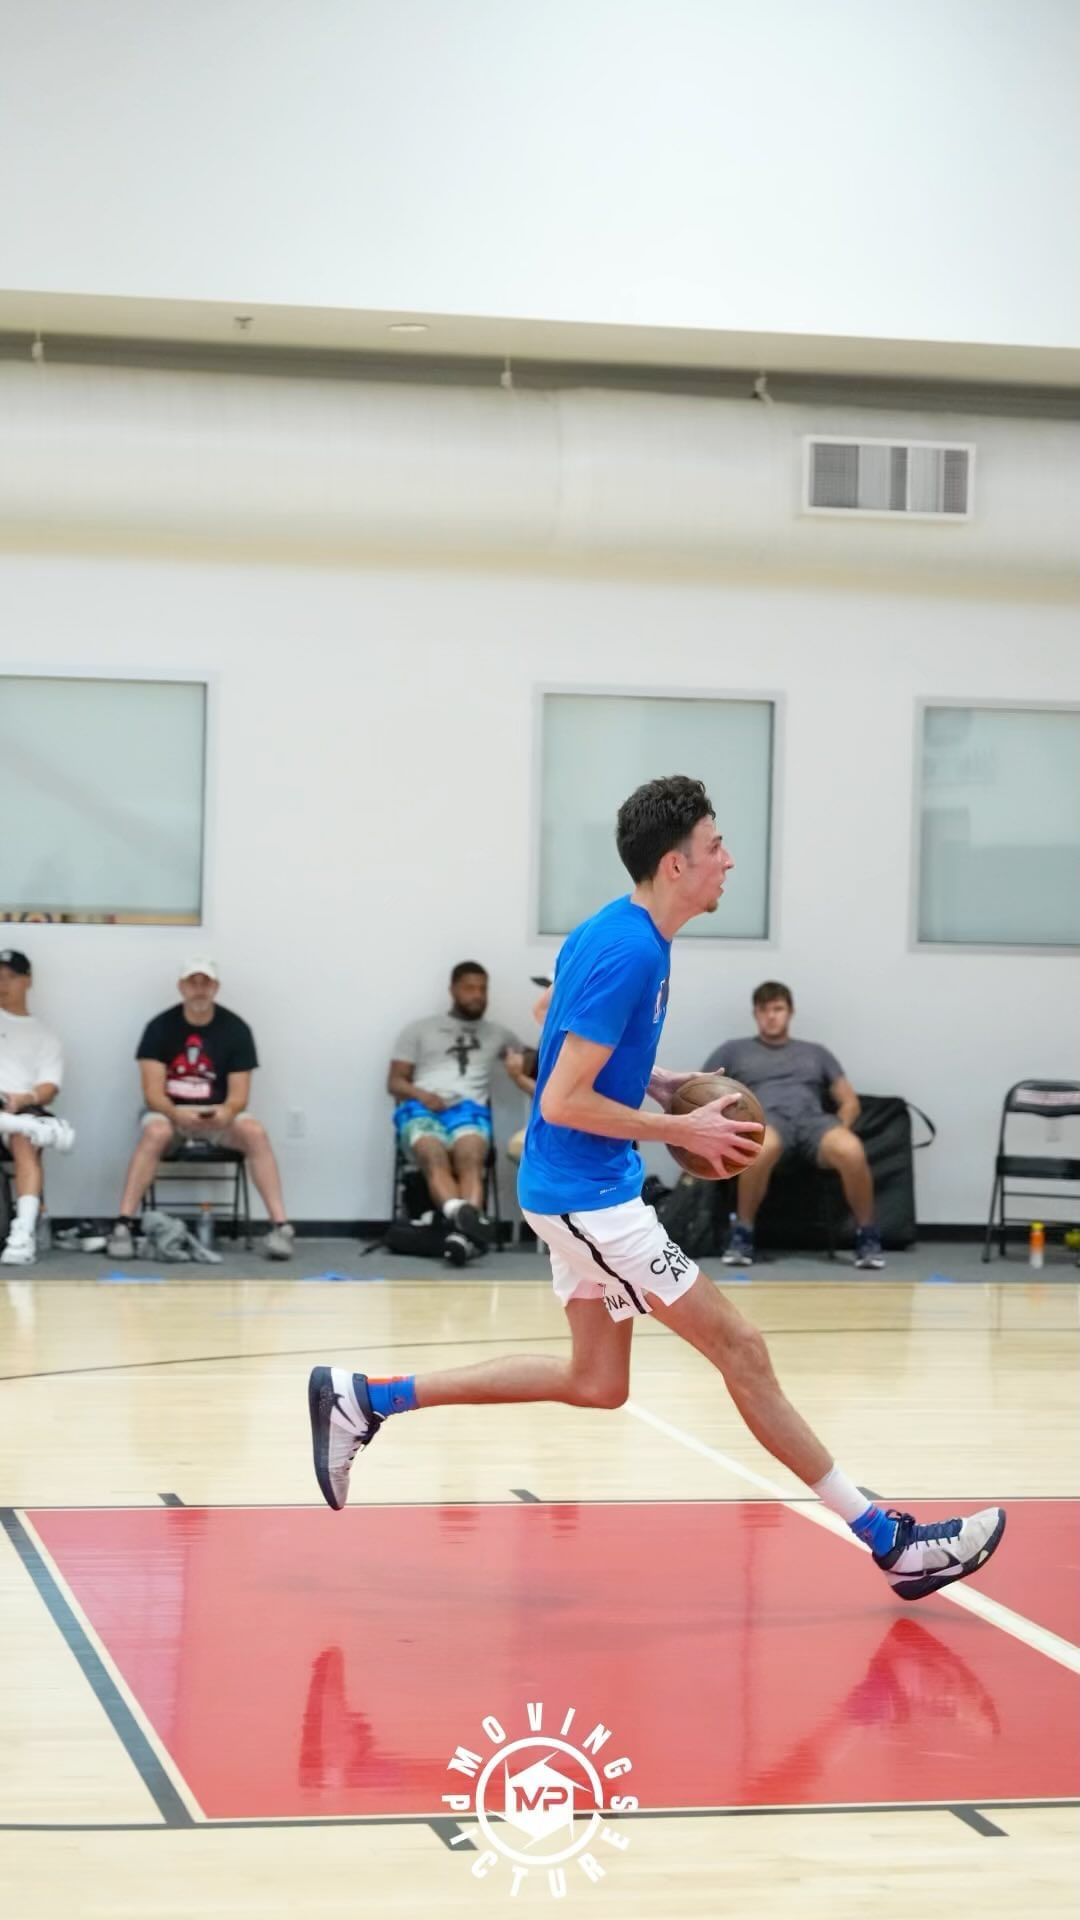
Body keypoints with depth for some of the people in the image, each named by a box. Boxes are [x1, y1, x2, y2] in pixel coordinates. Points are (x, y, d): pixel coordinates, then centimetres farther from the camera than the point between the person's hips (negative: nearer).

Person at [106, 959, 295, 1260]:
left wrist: (225, 1114, -29)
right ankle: (123, 1226, -37)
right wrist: (178, 1114, -31)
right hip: (169, 1111, -1)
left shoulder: (235, 1029, -3)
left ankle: (280, 1227, -30)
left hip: (219, 1114, 1)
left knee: (255, 1133, -29)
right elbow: (153, 1093, -10)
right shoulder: (160, 1027, -6)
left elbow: (238, 1096, -6)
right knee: (155, 1133, -36)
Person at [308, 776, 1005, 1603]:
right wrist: (682, 1130, -17)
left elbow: (578, 1043, 21)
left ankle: (364, 1398, 18)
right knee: (741, 1348, -6)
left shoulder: (625, 935, 7)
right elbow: (562, 1102, -24)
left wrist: (664, 1083, 8)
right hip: (586, 1194, -10)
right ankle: (890, 1541, 0)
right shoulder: (627, 952, -22)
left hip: (589, 1192, 10)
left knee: (597, 1382, 16)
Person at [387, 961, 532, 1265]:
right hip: (421, 1109, -1)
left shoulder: (497, 1033, 31)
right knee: (434, 1156, -38)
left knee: (470, 1156, -37)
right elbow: (394, 1081, 16)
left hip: (469, 1109, 1)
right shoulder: (419, 1029, 24)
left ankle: (465, 1230, -62)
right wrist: (421, 1095, -6)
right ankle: (462, 1215, -66)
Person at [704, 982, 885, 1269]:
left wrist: (839, 1133, 4)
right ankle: (742, 1233, -24)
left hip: (812, 1119, 2)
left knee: (852, 1151, -35)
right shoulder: (734, 1051, 25)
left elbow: (849, 1101, 25)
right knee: (763, 1147, -43)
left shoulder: (816, 1052, 30)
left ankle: (867, 1236, -15)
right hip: (764, 1118, -2)